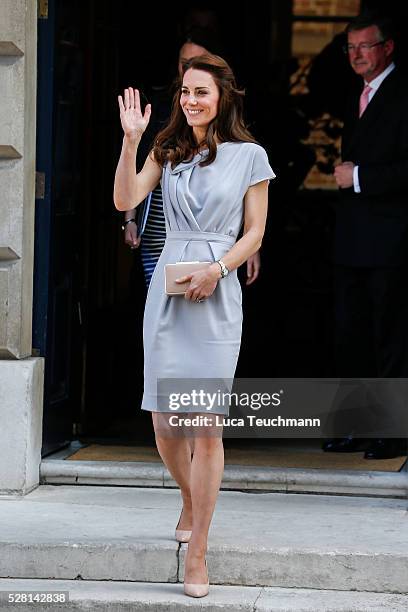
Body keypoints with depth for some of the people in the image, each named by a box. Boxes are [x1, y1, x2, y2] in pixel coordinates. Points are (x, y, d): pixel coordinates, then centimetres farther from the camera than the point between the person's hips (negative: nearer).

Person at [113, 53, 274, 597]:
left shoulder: (250, 156, 3)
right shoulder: (169, 151, 11)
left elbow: (254, 233, 3)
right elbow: (126, 200, -2)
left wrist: (217, 269, -12)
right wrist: (131, 139, -11)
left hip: (217, 295, -3)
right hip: (167, 292, 3)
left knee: (207, 424, -8)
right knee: (164, 422, 3)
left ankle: (196, 554, -5)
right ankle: (190, 504, 33)